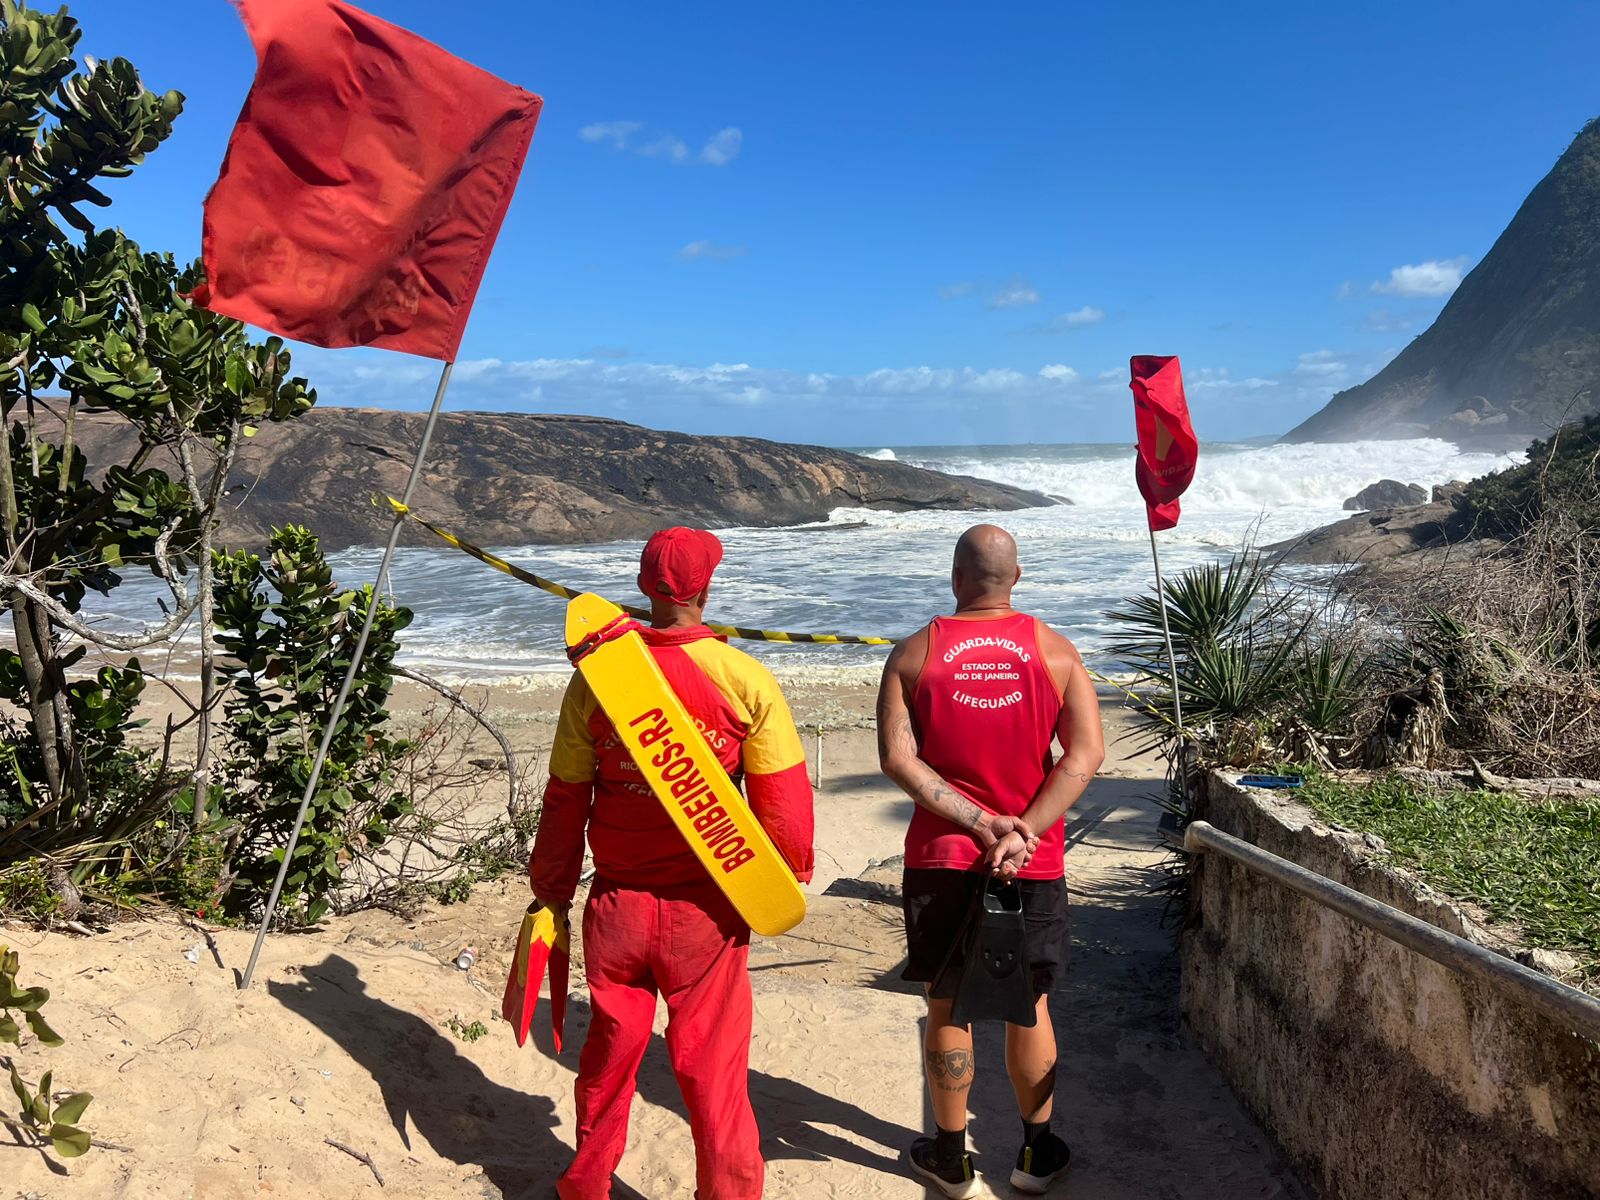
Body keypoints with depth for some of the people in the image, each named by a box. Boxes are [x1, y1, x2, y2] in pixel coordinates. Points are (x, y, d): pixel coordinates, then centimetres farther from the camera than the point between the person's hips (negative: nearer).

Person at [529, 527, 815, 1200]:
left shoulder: (594, 676, -7)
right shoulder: (745, 680, -13)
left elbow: (565, 799, -1)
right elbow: (782, 797, -9)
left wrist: (552, 891, 12)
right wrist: (790, 878, 9)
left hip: (616, 908, 3)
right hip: (706, 910, -2)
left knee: (609, 1056, 21)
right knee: (712, 1070, 11)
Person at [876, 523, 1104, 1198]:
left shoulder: (914, 654, -4)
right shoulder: (1054, 650, -2)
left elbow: (896, 757, -13)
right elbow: (1086, 755, -10)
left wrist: (979, 821, -14)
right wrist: (1022, 831, -14)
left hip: (941, 858, -1)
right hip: (1035, 864, 1)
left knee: (947, 1007, 12)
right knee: (1030, 1008, 16)